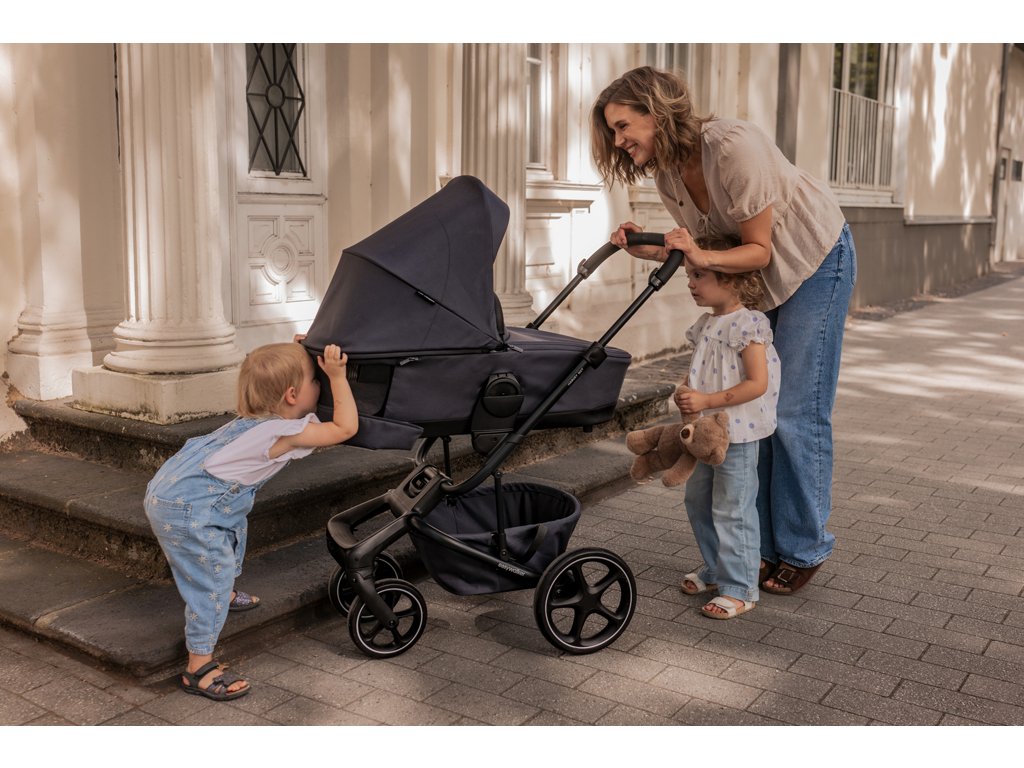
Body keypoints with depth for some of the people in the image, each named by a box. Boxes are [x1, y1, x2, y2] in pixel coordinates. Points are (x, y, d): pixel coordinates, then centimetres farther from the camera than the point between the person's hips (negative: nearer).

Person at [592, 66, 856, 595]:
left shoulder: (734, 147, -30)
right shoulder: (667, 174, -7)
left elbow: (760, 250, -26)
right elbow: (703, 249, -2)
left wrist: (704, 257, -42)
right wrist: (648, 250, -18)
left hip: (816, 263, -7)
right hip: (757, 279, 7)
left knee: (796, 414, -6)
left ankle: (803, 550, 9)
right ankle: (764, 546, 16)